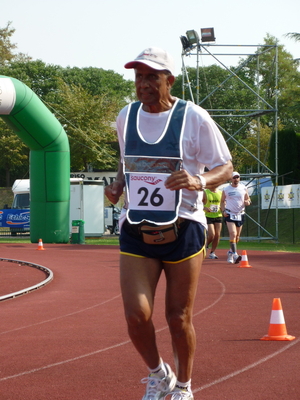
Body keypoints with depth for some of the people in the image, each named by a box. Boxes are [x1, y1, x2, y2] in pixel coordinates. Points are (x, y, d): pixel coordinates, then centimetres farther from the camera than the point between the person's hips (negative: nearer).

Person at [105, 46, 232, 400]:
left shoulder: (193, 118, -7)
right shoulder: (125, 117, 7)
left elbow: (225, 168, -2)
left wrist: (199, 181, -23)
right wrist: (117, 185, 4)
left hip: (183, 229, -3)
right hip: (135, 232, 3)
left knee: (179, 319, 4)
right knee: (136, 315, -11)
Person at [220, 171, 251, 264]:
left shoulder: (243, 188, 5)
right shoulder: (226, 189, 0)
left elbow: (248, 199, 12)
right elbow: (222, 201, 8)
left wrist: (248, 202, -12)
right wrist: (223, 211, -8)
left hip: (240, 214, 3)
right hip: (230, 214, -3)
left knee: (237, 236, 9)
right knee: (233, 234, -19)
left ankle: (230, 253, 27)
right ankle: (235, 255, -26)